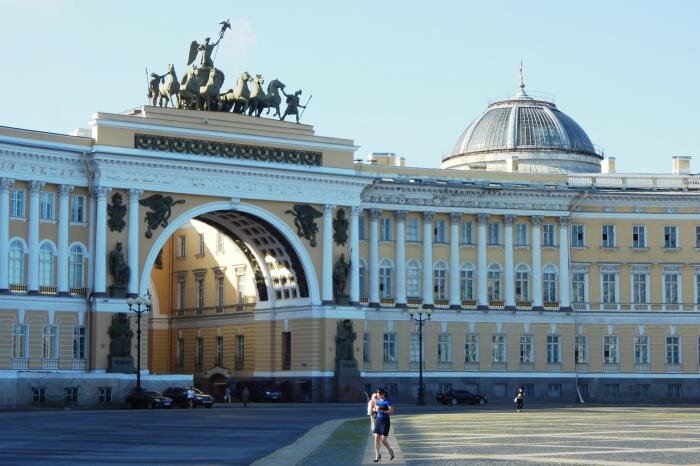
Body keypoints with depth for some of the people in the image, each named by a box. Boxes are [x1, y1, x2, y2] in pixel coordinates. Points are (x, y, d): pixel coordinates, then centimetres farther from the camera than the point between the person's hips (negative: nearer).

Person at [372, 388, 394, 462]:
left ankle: (390, 450, 22)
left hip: (385, 422, -5)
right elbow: (374, 408, 20)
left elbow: (391, 412, -19)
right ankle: (377, 456, 3)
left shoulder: (388, 401, -11)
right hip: (378, 421, 5)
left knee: (383, 440, -7)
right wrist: (375, 409, -4)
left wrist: (381, 411, -26)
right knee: (376, 438, -4)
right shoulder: (378, 400, 8)